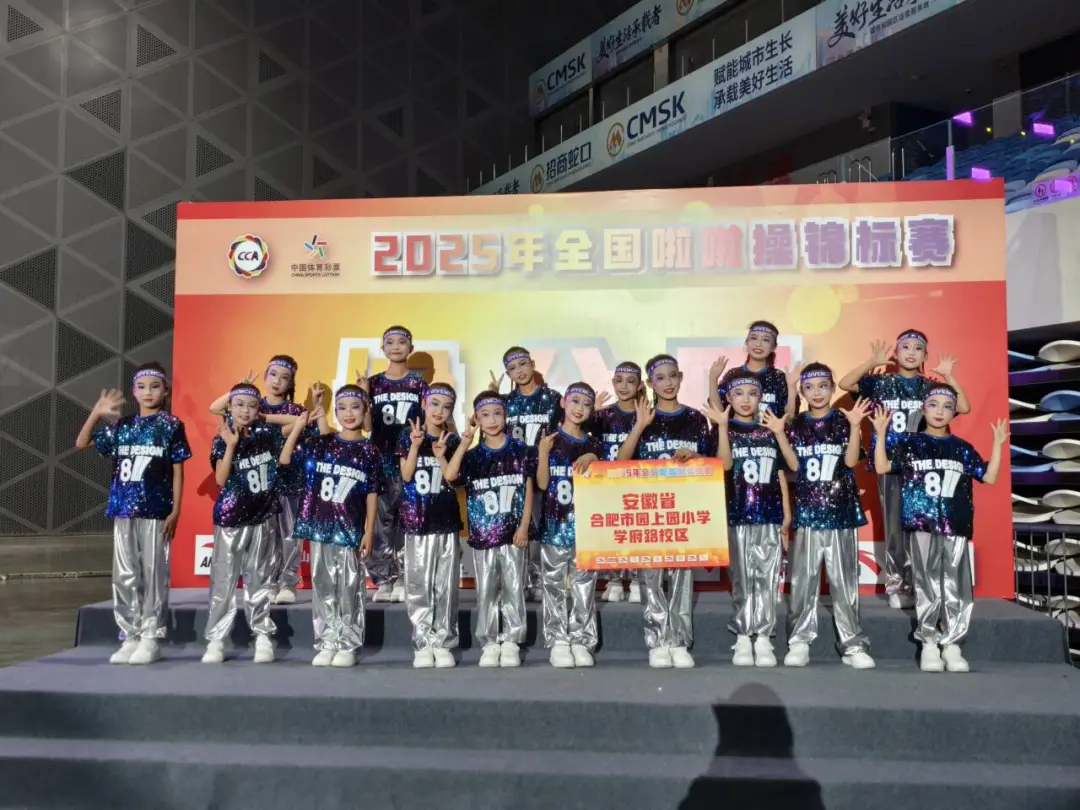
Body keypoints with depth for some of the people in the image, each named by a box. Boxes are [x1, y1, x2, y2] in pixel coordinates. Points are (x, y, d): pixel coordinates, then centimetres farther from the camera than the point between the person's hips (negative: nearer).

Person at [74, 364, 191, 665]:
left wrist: (175, 510, -7)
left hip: (156, 511, -4)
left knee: (153, 574, 0)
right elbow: (82, 443, 14)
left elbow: (177, 471, -1)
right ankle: (130, 636, 16)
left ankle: (151, 638, 8)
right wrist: (97, 413, 0)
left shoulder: (171, 426, 0)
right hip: (123, 509, 4)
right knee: (124, 576, 7)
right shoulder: (121, 426, 10)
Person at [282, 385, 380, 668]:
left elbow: (371, 495, 0)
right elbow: (285, 459, 1)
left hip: (350, 531, -2)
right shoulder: (319, 444, 5)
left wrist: (369, 532, -4)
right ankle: (327, 644, 16)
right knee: (323, 587, 8)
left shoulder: (369, 452, 1)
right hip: (320, 528, 2)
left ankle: (348, 646, 11)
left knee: (349, 590, 3)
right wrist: (298, 426, -8)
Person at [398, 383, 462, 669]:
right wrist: (415, 446, -17)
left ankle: (443, 642, 11)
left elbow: (453, 479, -4)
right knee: (418, 583, 1)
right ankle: (423, 644, 8)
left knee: (446, 584, 3)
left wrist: (440, 455, -18)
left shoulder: (453, 441, 4)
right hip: (416, 519, -1)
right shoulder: (409, 436, 2)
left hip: (446, 520, 1)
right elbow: (406, 475, -6)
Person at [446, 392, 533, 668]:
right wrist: (465, 441, -19)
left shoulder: (519, 450, 1)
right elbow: (449, 475, -15)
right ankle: (490, 643, 16)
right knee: (486, 591, 7)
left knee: (513, 588, 4)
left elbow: (528, 490, 1)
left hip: (513, 533, -1)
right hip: (483, 534, 1)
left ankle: (511, 642, 14)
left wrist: (524, 527, -5)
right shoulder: (473, 456, 4)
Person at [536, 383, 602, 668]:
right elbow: (542, 484, -4)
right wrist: (543, 451, -16)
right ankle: (558, 641, 8)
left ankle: (581, 641, 11)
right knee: (555, 585, 1)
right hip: (555, 523, -2)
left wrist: (592, 462, -9)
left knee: (584, 585, 4)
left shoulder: (593, 445, 9)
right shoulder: (550, 440, 1)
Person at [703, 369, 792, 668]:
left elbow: (781, 475, 12)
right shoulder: (724, 430, 3)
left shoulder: (770, 431, 11)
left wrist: (787, 515, 7)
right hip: (737, 515, -2)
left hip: (770, 515, 2)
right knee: (742, 579, 3)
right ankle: (743, 638, 9)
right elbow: (725, 464, -16)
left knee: (767, 578, 1)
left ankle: (763, 638, 7)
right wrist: (723, 426, -23)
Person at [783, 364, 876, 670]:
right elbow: (794, 465, -1)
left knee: (844, 579, 2)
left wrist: (855, 426, -17)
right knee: (803, 578, 2)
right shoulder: (796, 425, 7)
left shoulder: (844, 421, 3)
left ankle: (853, 645, 8)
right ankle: (799, 642, 9)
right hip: (807, 510, 1)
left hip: (841, 509, -1)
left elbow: (851, 461, -7)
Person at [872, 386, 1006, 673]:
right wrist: (881, 434, -10)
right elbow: (881, 467, -2)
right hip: (922, 525, -2)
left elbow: (989, 477, 10)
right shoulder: (909, 443, 6)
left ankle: (952, 645, 11)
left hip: (955, 527, 2)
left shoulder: (962, 448, 12)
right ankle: (929, 644, 10)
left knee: (956, 587, 2)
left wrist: (998, 444, 3)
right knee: (927, 586, 2)